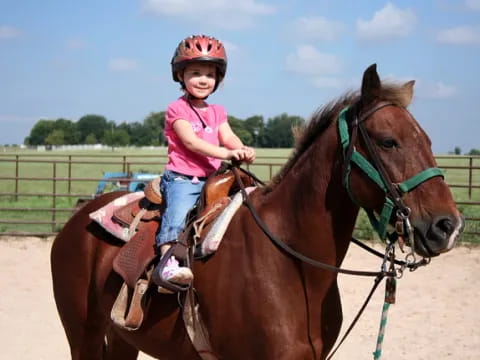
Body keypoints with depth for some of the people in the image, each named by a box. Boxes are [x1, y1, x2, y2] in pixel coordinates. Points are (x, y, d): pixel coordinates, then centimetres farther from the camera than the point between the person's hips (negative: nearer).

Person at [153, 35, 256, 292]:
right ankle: (166, 262, -41)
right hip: (181, 178, -7)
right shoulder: (177, 109, -1)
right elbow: (191, 141, -15)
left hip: (212, 178, 7)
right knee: (178, 212, -30)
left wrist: (243, 151, -21)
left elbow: (228, 137, 3)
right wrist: (226, 153, -27)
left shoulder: (217, 112, 20)